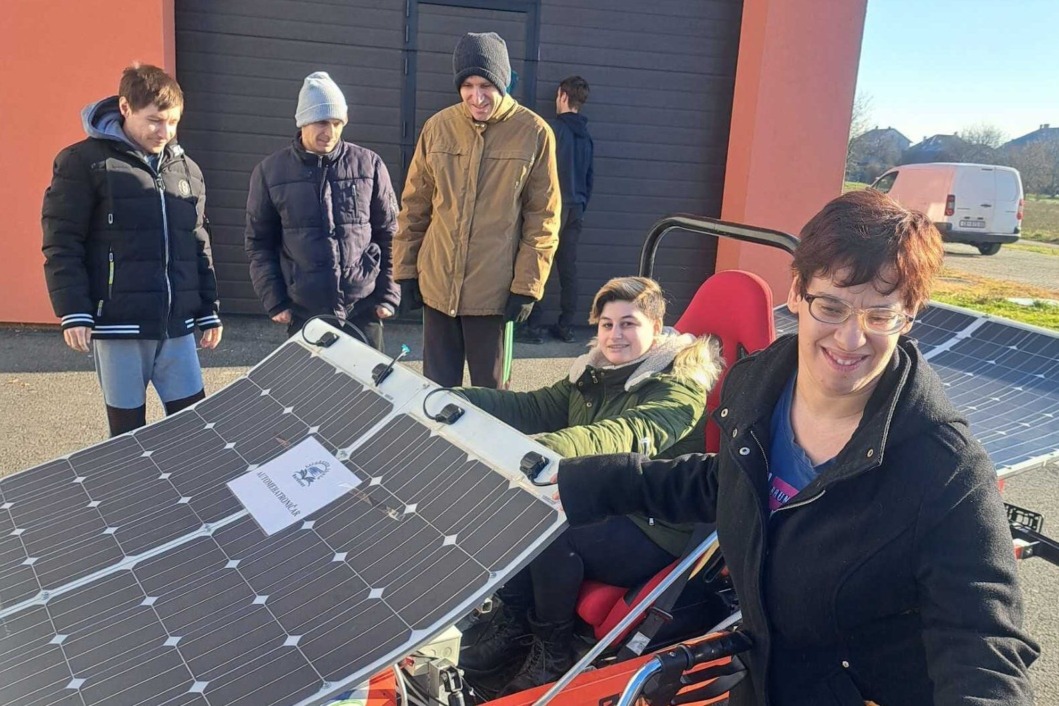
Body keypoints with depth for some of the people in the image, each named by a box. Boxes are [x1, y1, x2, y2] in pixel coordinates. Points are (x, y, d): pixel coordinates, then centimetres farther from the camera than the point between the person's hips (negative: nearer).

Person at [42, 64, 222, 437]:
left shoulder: (187, 169, 13)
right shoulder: (84, 162, -2)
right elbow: (62, 243, -5)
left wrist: (208, 311, 14)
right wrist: (73, 311, -12)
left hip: (176, 325, 4)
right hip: (118, 324, -4)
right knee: (129, 433, 5)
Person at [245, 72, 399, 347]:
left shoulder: (369, 165, 0)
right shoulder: (271, 171, 1)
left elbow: (389, 235, 5)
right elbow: (260, 243, 6)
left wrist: (388, 295, 0)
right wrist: (274, 301, -2)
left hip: (363, 308, 0)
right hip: (303, 311, 0)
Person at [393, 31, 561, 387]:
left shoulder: (535, 133, -7)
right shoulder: (438, 127, 2)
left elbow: (543, 219, -5)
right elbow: (414, 206, 8)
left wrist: (527, 285, -8)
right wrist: (406, 269, 7)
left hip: (494, 289, -3)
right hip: (436, 285, 3)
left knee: (489, 388, 9)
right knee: (437, 385, 13)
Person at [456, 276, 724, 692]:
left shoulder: (680, 388, -16)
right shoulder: (594, 374, 8)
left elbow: (625, 437, -36)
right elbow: (534, 408, -1)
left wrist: (544, 448, -53)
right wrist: (458, 398, -15)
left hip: (652, 534, -7)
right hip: (596, 508, 7)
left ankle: (553, 650, -4)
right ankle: (513, 625, 2)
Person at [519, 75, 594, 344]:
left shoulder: (554, 128, -8)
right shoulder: (586, 136, 15)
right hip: (576, 209, 7)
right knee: (568, 268, 8)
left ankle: (533, 326, -4)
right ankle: (566, 327, 12)